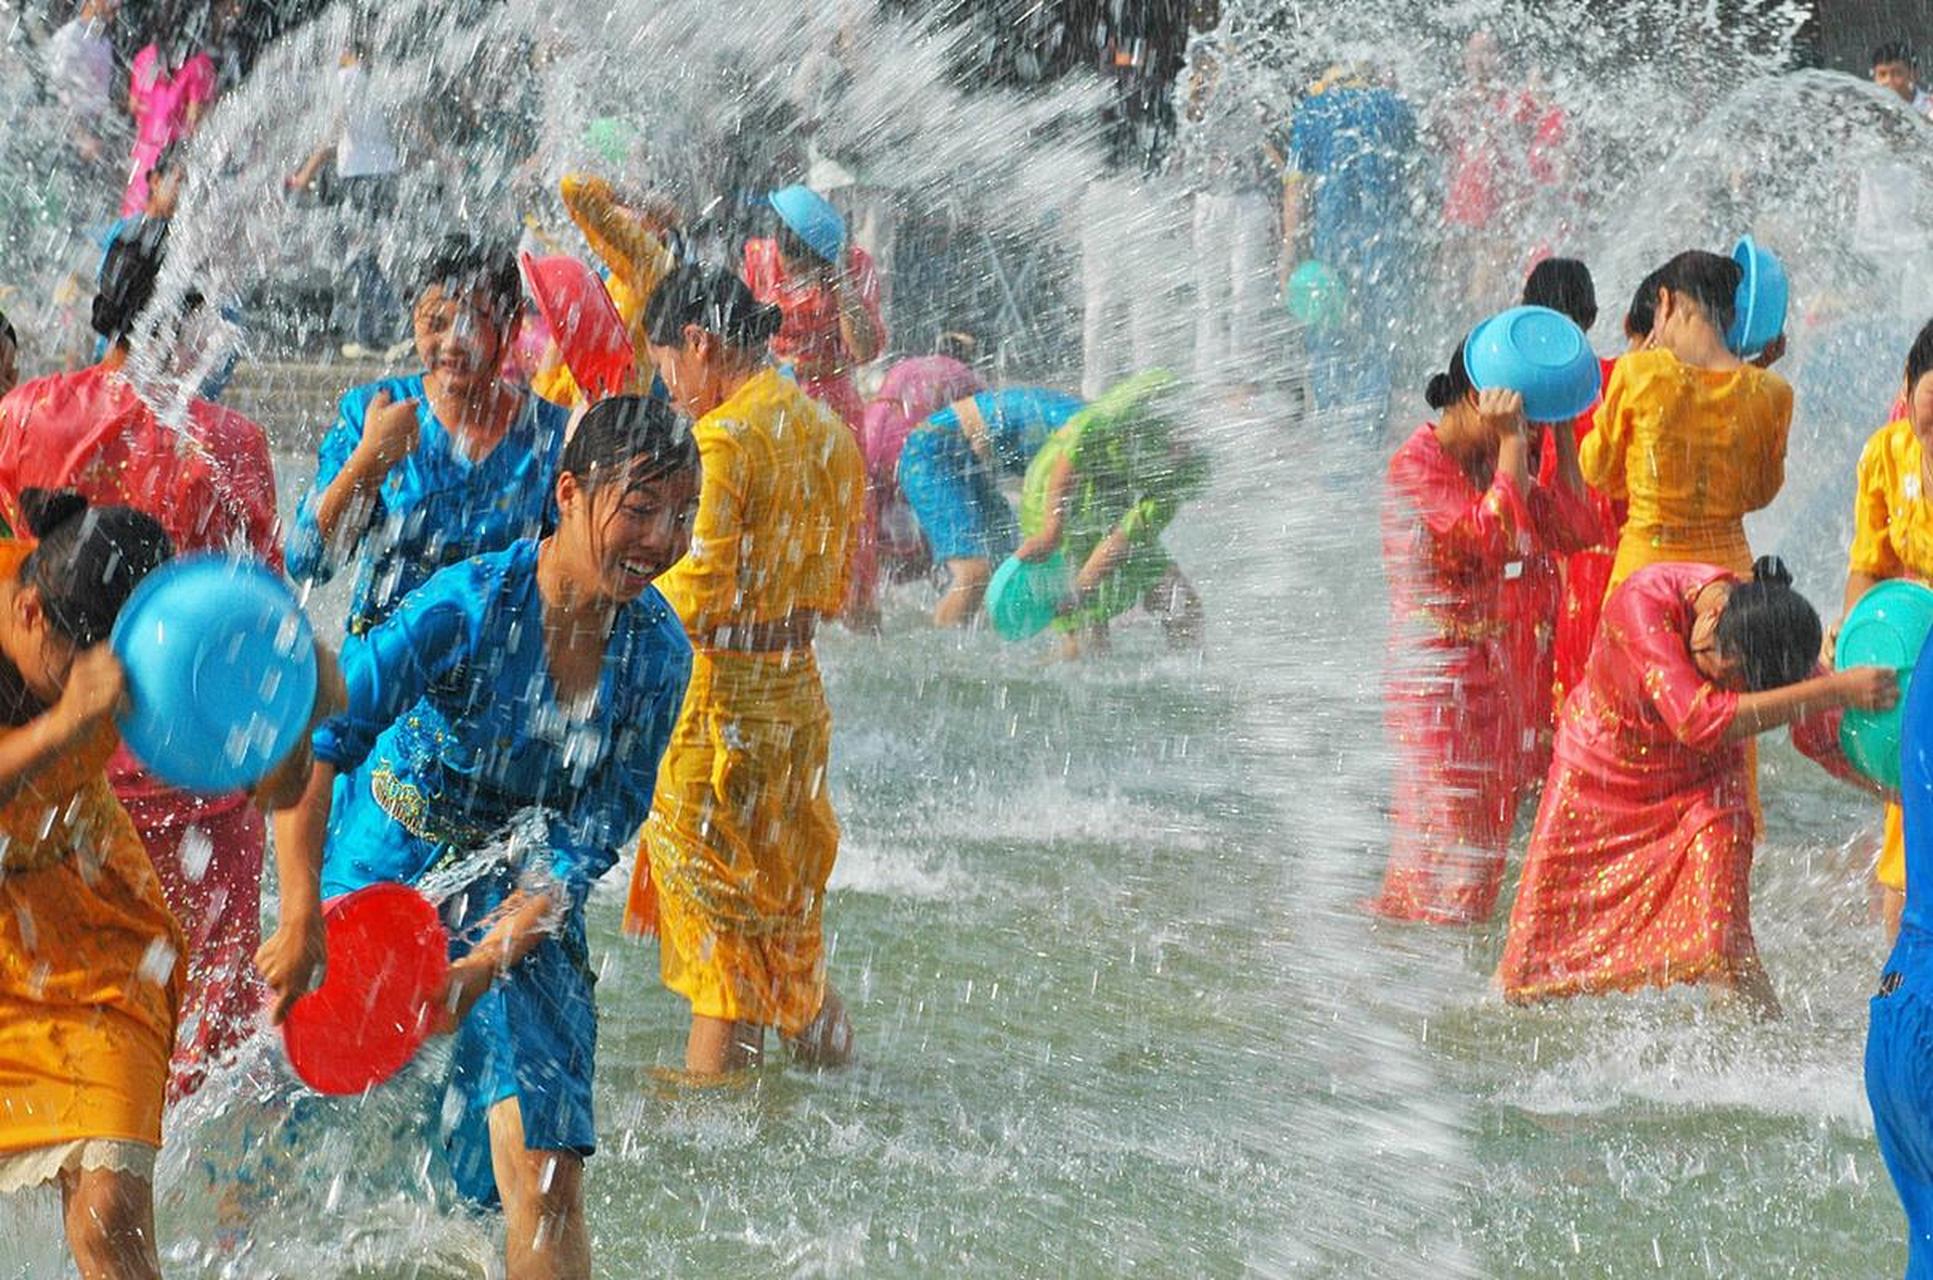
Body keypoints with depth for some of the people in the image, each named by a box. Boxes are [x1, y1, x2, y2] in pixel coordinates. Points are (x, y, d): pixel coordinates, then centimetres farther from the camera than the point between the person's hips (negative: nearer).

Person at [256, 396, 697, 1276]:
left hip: (520, 906, 2)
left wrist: (484, 966, -20)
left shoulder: (657, 652, -13)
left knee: (545, 1167, -12)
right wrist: (300, 922, -34)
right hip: (383, 869, -2)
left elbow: (590, 840, -9)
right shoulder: (470, 606, -25)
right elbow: (315, 738, -28)